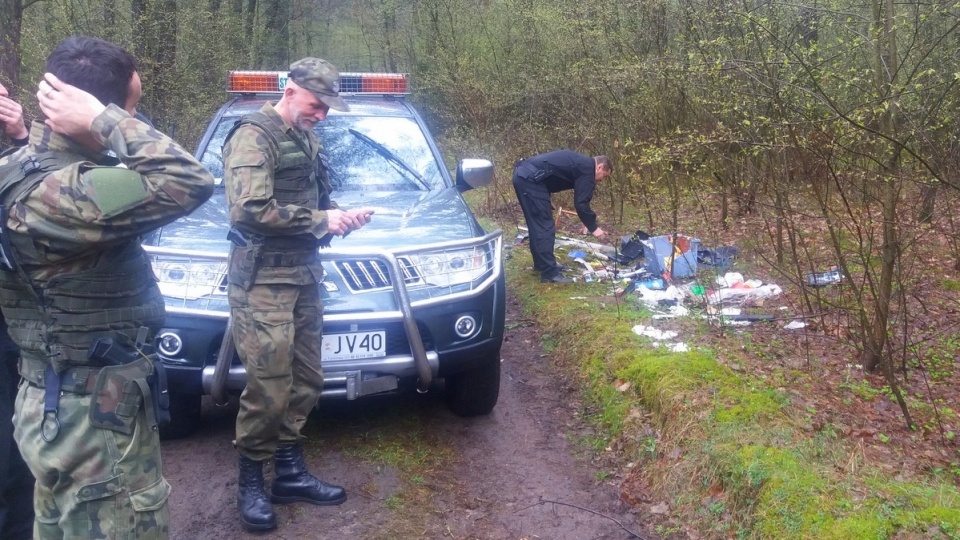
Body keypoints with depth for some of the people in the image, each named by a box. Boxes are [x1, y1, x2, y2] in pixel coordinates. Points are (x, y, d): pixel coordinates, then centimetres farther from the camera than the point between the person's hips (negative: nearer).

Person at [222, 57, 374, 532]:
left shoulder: (308, 142, 16)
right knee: (269, 389, -7)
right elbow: (251, 209, -23)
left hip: (304, 277, 8)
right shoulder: (253, 136, -11)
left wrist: (341, 216, 5)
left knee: (304, 382, 11)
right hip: (262, 281, -8)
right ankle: (251, 482, 11)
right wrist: (320, 220, -17)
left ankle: (290, 473, 24)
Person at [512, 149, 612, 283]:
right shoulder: (587, 169, -4)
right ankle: (550, 273, 0)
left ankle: (541, 263, 33)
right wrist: (593, 228, 2)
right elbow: (581, 204, -7)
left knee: (537, 225, 21)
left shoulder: (581, 164, 25)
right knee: (545, 227, -4)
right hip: (530, 179, -10)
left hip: (522, 174, 10)